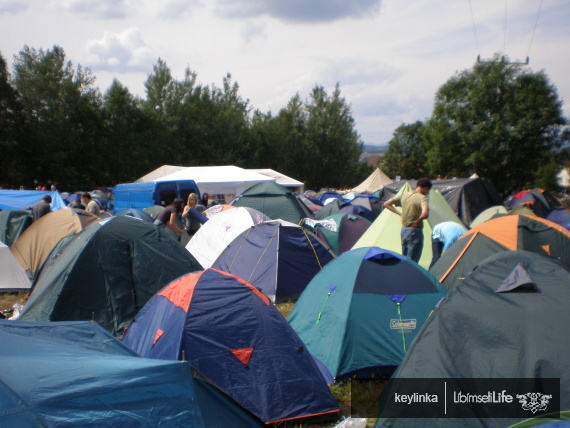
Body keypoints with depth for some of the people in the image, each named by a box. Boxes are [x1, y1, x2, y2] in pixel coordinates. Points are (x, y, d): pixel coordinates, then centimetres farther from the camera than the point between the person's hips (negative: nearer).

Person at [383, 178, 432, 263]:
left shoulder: (405, 195, 7)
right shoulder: (423, 198, -14)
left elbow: (386, 204, 13)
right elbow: (425, 214, -34)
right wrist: (418, 221, -15)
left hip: (404, 230, 7)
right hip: (415, 231, -7)